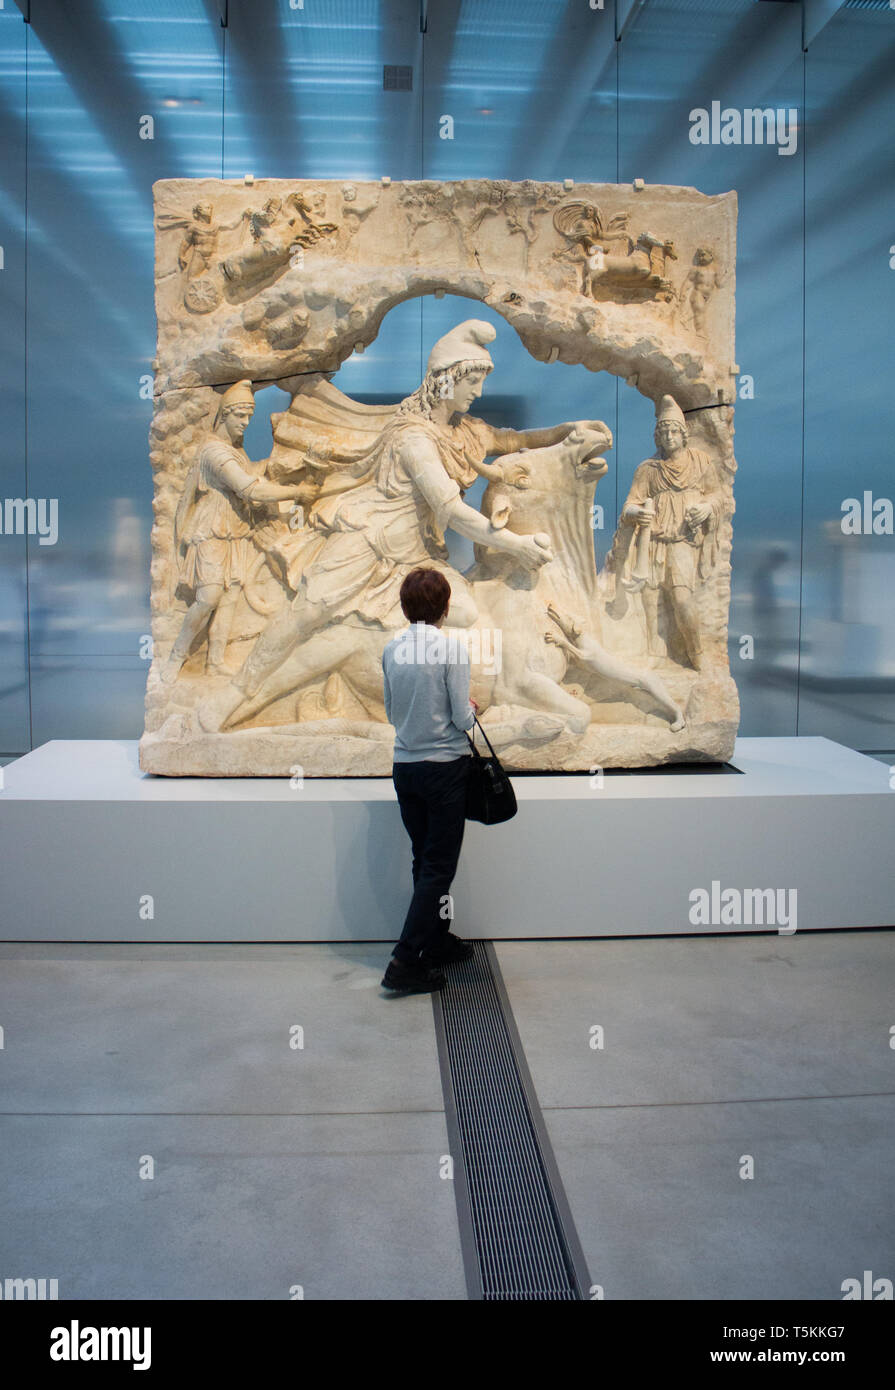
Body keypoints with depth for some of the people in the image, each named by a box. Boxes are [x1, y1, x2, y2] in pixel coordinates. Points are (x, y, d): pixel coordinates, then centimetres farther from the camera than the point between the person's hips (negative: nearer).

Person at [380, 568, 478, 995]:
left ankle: (438, 941, 31)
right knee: (439, 867, 1)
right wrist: (471, 709, 9)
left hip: (405, 767, 6)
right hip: (445, 767, -6)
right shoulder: (451, 647, -14)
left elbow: (391, 712, 9)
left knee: (424, 861, 17)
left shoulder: (392, 648, 2)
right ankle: (405, 960, -3)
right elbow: (462, 718, -13)